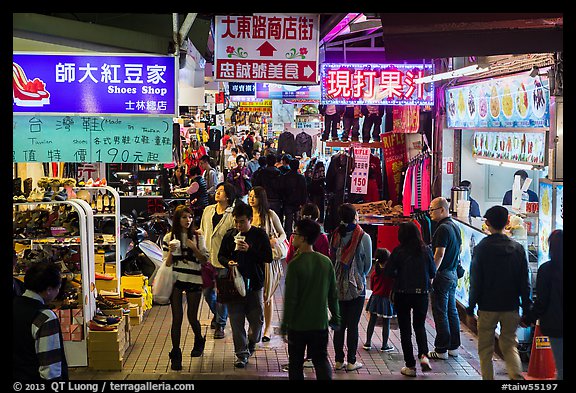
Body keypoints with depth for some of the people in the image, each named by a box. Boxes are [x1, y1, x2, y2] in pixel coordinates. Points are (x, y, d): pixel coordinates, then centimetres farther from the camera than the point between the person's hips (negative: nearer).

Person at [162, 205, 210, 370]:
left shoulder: (198, 236, 2)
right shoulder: (169, 237, 1)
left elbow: (204, 260, 2)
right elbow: (166, 264, 3)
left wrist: (194, 248, -14)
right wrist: (171, 251, -17)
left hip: (193, 280, 0)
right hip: (176, 280, 0)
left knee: (192, 317, 5)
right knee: (177, 318, -3)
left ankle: (199, 341, 36)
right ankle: (175, 355, 5)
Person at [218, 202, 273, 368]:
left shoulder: (260, 234, -3)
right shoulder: (229, 235, 5)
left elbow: (268, 257, -9)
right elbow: (221, 256, 13)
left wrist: (249, 250, -20)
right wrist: (228, 262, -9)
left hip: (254, 283, -1)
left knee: (257, 319, 5)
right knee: (236, 320, 1)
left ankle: (251, 343, 34)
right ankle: (241, 353, 11)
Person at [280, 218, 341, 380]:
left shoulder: (295, 264, -16)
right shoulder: (326, 262, -2)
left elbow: (290, 298, -15)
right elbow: (332, 294, 4)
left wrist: (285, 323, -7)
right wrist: (335, 316, 15)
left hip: (298, 324, -4)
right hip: (320, 323, 4)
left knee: (296, 364, 10)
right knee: (321, 361, 12)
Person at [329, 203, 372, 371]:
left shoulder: (336, 235, -2)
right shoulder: (364, 237, -11)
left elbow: (332, 258, 3)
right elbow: (368, 264, -3)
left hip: (338, 286, 3)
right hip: (356, 287, -3)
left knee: (339, 324, 10)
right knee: (353, 325, 4)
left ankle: (339, 360, 15)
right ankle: (351, 362, 9)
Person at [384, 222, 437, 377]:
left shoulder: (399, 251, -12)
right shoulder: (426, 250, -4)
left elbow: (388, 271, -11)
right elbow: (433, 272, 3)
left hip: (402, 293, -2)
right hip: (422, 293, 2)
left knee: (405, 329, 8)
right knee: (420, 325, 19)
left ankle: (410, 366, 8)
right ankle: (424, 355, -4)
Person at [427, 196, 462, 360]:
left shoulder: (443, 229, -17)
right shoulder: (455, 227, 12)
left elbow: (439, 255, -22)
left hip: (442, 275, -10)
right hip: (453, 273, 10)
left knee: (440, 313, -4)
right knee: (452, 311, 13)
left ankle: (441, 350, 0)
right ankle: (453, 347, 19)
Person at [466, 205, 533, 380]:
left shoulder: (481, 248, -8)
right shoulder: (518, 248, 1)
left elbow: (475, 282, -7)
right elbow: (525, 282, 3)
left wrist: (471, 306, 2)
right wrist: (526, 308, 9)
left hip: (487, 307, -3)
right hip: (511, 307, 3)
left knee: (485, 348, 9)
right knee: (510, 345, 14)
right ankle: (517, 375, -8)